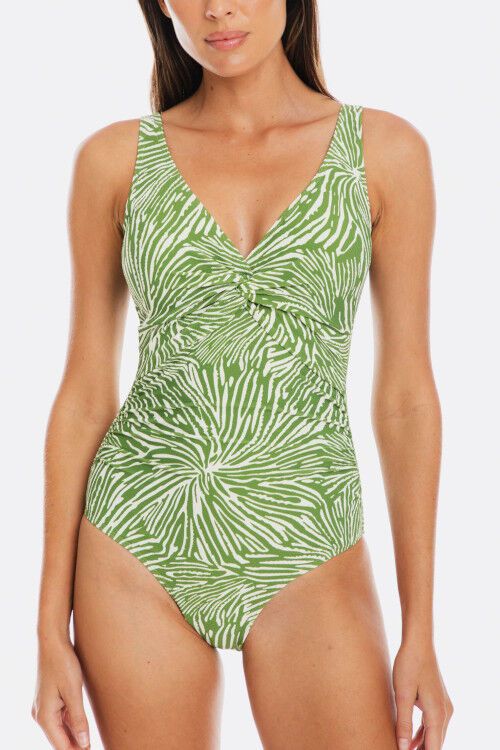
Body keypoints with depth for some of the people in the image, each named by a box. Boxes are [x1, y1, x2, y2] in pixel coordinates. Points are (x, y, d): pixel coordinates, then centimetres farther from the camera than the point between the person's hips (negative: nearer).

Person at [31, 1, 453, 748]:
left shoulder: (385, 150, 0)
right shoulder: (115, 158, 2)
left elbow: (406, 396, 1)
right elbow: (84, 393, 4)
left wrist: (420, 629, -2)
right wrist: (52, 629, 2)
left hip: (305, 546, 0)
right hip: (140, 547, 1)